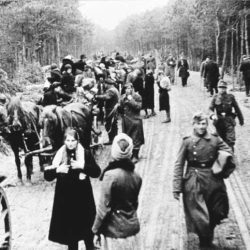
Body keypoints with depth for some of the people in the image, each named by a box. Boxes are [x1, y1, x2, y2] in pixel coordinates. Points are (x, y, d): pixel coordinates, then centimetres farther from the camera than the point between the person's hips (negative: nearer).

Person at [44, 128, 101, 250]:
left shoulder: (86, 154, -3)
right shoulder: (59, 155, 2)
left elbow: (97, 172, -8)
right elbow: (47, 176, 1)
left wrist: (83, 166, -21)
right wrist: (57, 170, -18)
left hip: (83, 197, -1)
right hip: (65, 198, 2)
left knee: (86, 228, 8)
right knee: (69, 229, 9)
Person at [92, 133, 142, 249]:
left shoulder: (110, 175, -18)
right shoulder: (136, 176, 0)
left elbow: (104, 207, -15)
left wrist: (96, 230, -5)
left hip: (115, 230, -5)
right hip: (132, 226, 5)